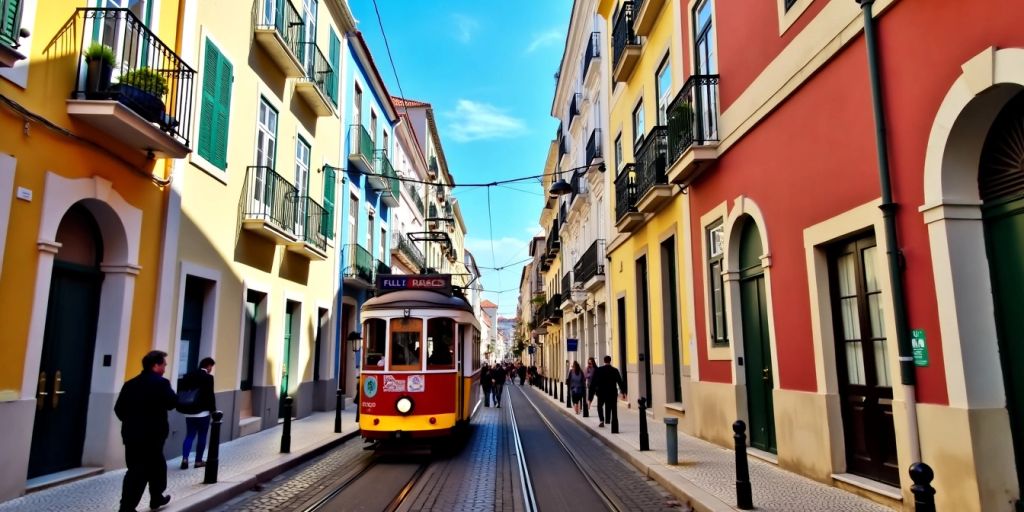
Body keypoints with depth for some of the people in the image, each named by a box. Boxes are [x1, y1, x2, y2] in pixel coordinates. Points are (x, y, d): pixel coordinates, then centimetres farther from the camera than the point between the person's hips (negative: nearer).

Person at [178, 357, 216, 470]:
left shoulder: (188, 376, 7)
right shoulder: (208, 377, -13)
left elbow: (181, 392, 8)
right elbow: (210, 395, -14)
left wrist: (184, 407, 16)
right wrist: (213, 410, -3)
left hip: (189, 412, 5)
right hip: (203, 412, -5)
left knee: (189, 436, 12)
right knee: (202, 437, 6)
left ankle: (185, 458, -3)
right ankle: (198, 461, 11)